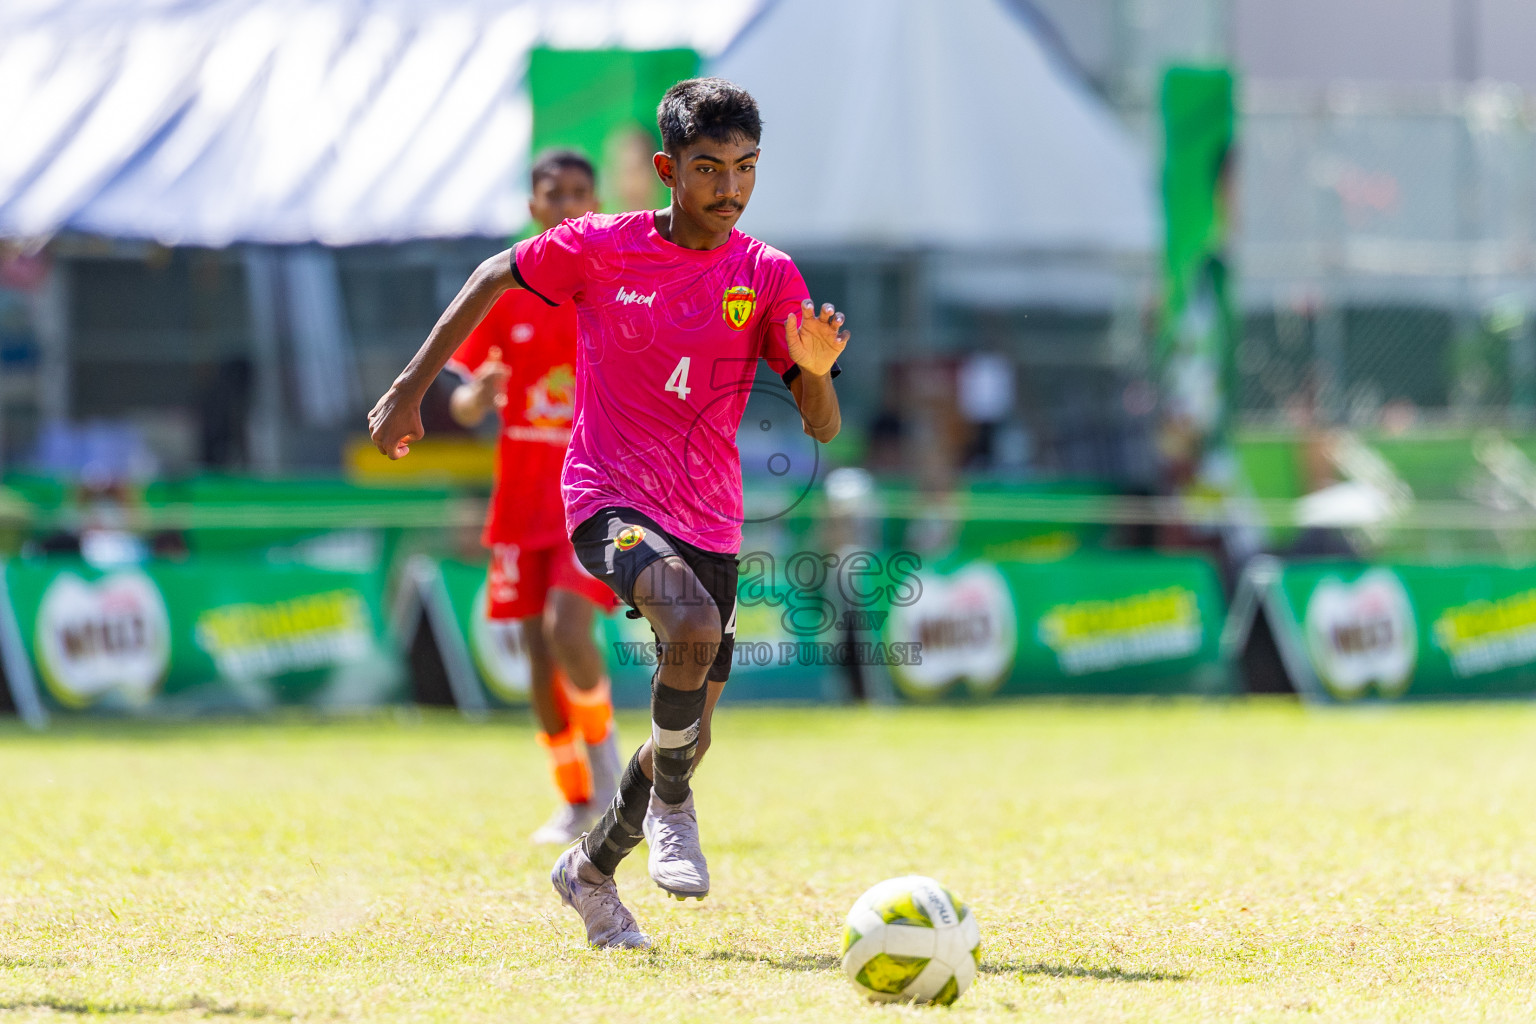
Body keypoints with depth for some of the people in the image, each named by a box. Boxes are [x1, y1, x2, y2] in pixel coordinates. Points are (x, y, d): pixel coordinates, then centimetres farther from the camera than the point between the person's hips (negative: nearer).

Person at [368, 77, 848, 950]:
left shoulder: (769, 277, -1)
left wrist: (818, 370, -24)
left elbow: (823, 429, -2)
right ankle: (672, 806, -8)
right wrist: (412, 387, 12)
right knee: (695, 627, -33)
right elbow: (495, 278, 12)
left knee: (688, 740, 8)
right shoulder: (600, 248, -6)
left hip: (709, 523, 4)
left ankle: (591, 873, 34)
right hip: (610, 499, -4)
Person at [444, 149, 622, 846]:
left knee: (566, 624, -23)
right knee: (538, 648, 2)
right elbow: (463, 410, 5)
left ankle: (606, 761, 1)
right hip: (522, 494, 3)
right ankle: (576, 802, 17)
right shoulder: (504, 293, 4)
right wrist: (477, 394, -17)